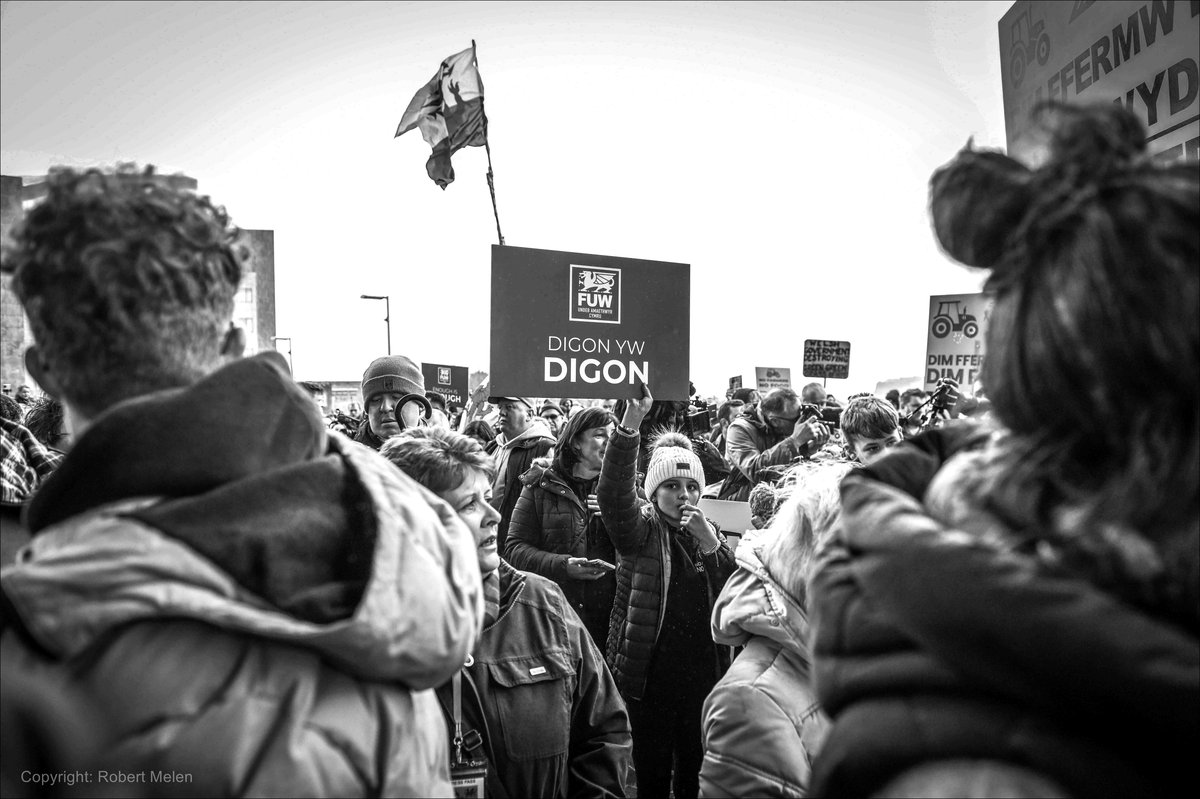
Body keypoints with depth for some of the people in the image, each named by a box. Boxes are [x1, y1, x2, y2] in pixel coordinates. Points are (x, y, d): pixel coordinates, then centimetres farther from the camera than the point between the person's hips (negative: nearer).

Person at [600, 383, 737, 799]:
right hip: (650, 670, -4)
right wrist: (631, 423, -38)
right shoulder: (640, 528, -4)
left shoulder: (710, 532, 9)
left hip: (703, 671, 4)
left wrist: (710, 543, -15)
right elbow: (613, 492, -25)